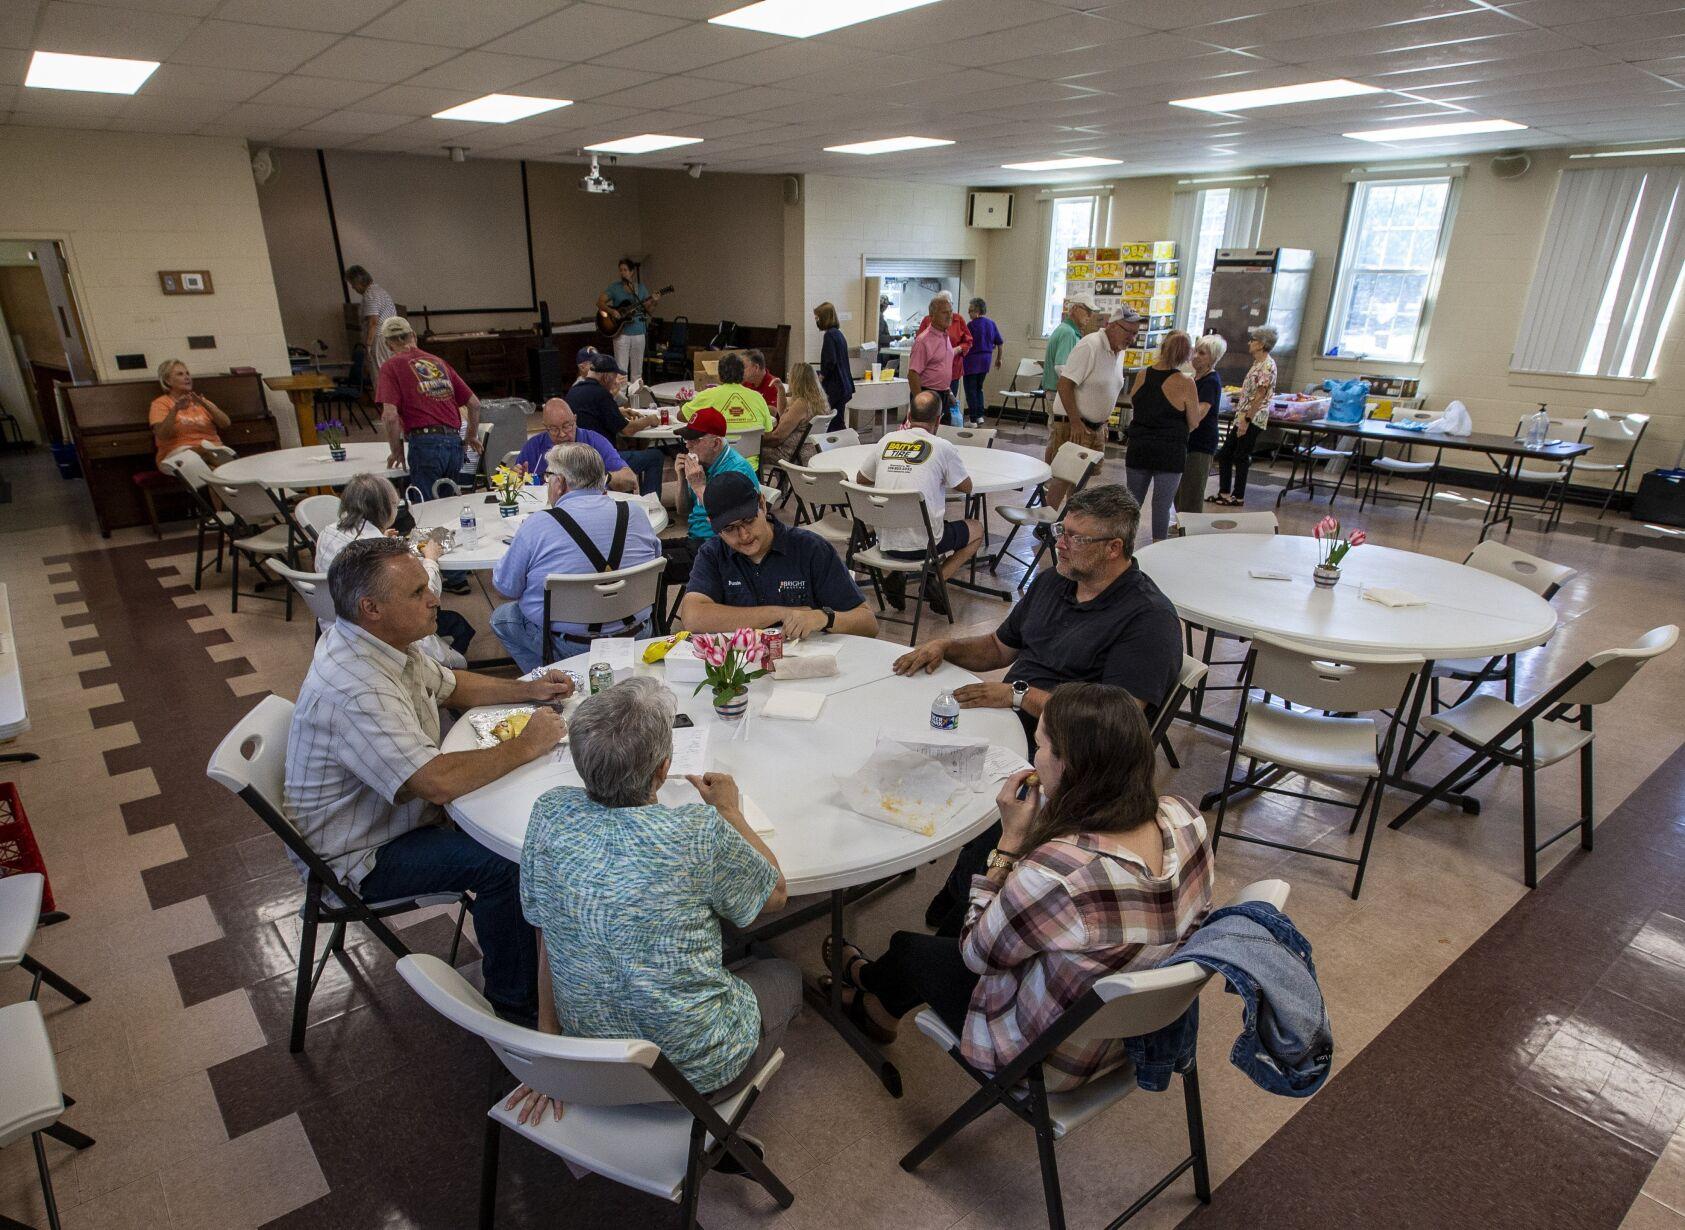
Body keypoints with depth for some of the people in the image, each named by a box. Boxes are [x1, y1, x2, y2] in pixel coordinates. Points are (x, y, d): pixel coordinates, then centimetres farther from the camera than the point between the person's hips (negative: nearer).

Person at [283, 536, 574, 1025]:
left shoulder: (382, 639, -3)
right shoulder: (354, 691, -35)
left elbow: (449, 684, 14)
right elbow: (438, 782, -42)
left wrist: (526, 690, 0)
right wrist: (526, 746, -28)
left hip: (396, 809, 10)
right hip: (362, 857, -9)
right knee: (504, 863, -22)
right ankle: (517, 1006, -3)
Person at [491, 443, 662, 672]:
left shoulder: (537, 525, -15)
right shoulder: (636, 512, -5)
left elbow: (504, 586, -4)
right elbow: (656, 556, 14)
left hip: (569, 648, -5)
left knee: (501, 617, 22)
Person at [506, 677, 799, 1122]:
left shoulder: (550, 813, -15)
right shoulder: (699, 832, -26)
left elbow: (544, 937, -4)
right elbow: (775, 895, -5)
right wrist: (729, 811, 7)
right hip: (696, 1071, -4)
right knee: (783, 975, 26)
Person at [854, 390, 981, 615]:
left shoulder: (886, 441, 5)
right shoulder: (942, 447, -6)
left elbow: (861, 480, 19)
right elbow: (966, 487, 9)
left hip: (886, 541, 4)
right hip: (923, 543, -4)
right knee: (976, 529, 22)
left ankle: (893, 575, 11)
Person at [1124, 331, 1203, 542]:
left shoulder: (1141, 375, -2)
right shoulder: (1185, 384, -13)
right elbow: (1194, 422, -4)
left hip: (1138, 448, 4)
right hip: (1169, 452, -4)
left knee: (1132, 501, 14)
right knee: (1162, 505, 3)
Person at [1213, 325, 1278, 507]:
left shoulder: (1267, 366, -15)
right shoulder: (1257, 363, 14)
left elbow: (1260, 396, -19)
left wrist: (1246, 419, -21)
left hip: (1252, 421, -9)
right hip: (1242, 419, 9)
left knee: (1240, 458, -1)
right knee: (1224, 454, 10)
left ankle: (1238, 497, 9)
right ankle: (1224, 493, 17)